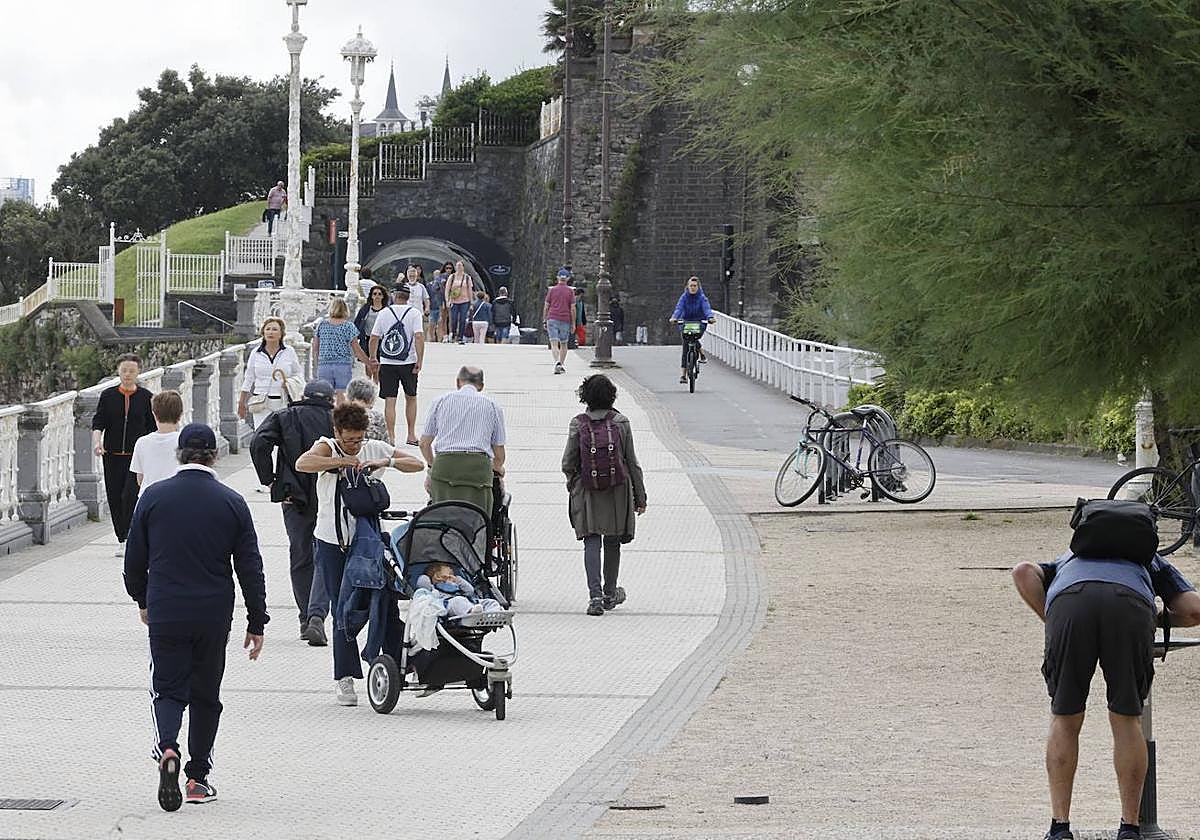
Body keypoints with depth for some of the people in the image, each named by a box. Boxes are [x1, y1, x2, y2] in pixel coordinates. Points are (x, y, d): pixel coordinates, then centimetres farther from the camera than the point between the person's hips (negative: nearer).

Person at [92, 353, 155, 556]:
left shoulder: (145, 397, 2)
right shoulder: (108, 396, 3)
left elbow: (152, 427, 8)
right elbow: (98, 422, -1)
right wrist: (97, 441, -19)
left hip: (137, 455, -2)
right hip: (113, 454, 2)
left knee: (130, 494, -16)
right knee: (115, 498, 5)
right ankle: (121, 540, 18)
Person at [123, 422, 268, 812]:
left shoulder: (153, 497, -2)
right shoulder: (231, 503, -3)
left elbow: (134, 560, 5)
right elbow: (250, 567, -1)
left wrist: (142, 600, 23)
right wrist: (256, 622, 6)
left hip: (165, 614, 0)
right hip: (214, 615, 0)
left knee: (167, 689, 5)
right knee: (205, 694, 13)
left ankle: (167, 748, -24)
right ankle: (198, 778, 16)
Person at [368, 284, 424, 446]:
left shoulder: (384, 313, 2)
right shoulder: (414, 313, -3)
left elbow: (374, 338, 3)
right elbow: (419, 337, -12)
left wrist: (372, 359, 15)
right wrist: (419, 361, -9)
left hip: (387, 363, 0)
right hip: (408, 363, 0)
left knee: (389, 401, 2)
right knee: (411, 398, 16)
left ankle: (391, 437, -1)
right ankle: (411, 435, 19)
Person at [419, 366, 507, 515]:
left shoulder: (440, 401, 18)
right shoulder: (493, 406, 17)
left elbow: (424, 443, 22)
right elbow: (499, 454, 18)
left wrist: (432, 464, 41)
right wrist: (497, 468, 40)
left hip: (444, 464, 1)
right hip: (478, 465, -1)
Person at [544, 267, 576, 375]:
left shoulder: (552, 290, 3)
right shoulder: (570, 291, 2)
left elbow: (546, 307, 4)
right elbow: (573, 308, -1)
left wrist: (544, 321, 11)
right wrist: (573, 323, 5)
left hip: (552, 319, -1)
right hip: (565, 320, 1)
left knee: (554, 344, -8)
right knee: (563, 344, 15)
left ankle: (557, 362, -28)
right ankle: (561, 365, 18)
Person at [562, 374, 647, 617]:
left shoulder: (578, 424, -5)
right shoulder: (621, 423, -4)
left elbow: (568, 464, -2)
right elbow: (632, 463, -1)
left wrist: (572, 484, 19)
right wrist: (640, 496, 7)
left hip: (587, 492, -1)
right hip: (617, 491, 1)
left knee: (592, 542, -1)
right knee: (612, 542, 15)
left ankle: (595, 595, -16)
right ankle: (610, 593, 28)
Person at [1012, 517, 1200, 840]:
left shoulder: (1067, 561, 44)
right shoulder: (1151, 561, 43)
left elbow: (1024, 571, 22)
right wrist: (1159, 618, 46)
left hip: (1068, 606, 1)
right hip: (1132, 606, -1)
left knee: (1065, 721, 16)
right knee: (1127, 720, 15)